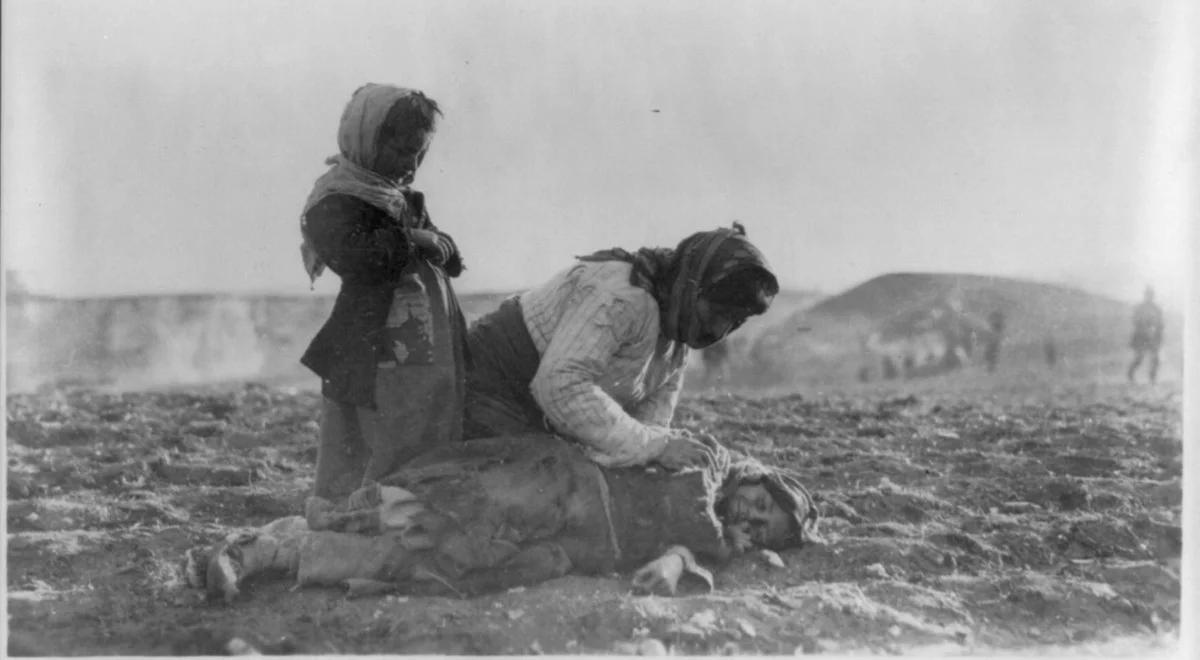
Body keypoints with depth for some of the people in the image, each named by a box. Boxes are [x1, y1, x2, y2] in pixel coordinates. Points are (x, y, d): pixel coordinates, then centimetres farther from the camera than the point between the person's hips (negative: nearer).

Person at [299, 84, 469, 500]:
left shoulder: (400, 196, 19)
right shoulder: (334, 202, -9)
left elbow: (451, 259, 20)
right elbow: (356, 257, -28)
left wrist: (436, 244, -3)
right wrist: (412, 240, -13)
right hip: (378, 367, -9)